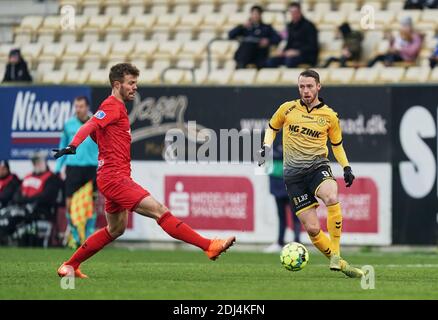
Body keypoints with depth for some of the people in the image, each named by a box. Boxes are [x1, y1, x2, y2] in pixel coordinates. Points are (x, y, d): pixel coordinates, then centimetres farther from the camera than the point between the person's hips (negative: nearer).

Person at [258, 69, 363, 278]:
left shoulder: (329, 116, 6)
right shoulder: (287, 109, 5)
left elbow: (337, 144, 20)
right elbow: (272, 128, 23)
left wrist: (346, 167, 8)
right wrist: (266, 147, 5)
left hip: (318, 166, -1)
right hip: (293, 173, 1)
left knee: (332, 198, -34)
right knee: (312, 228, -10)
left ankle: (336, 258, -27)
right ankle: (335, 260, 9)